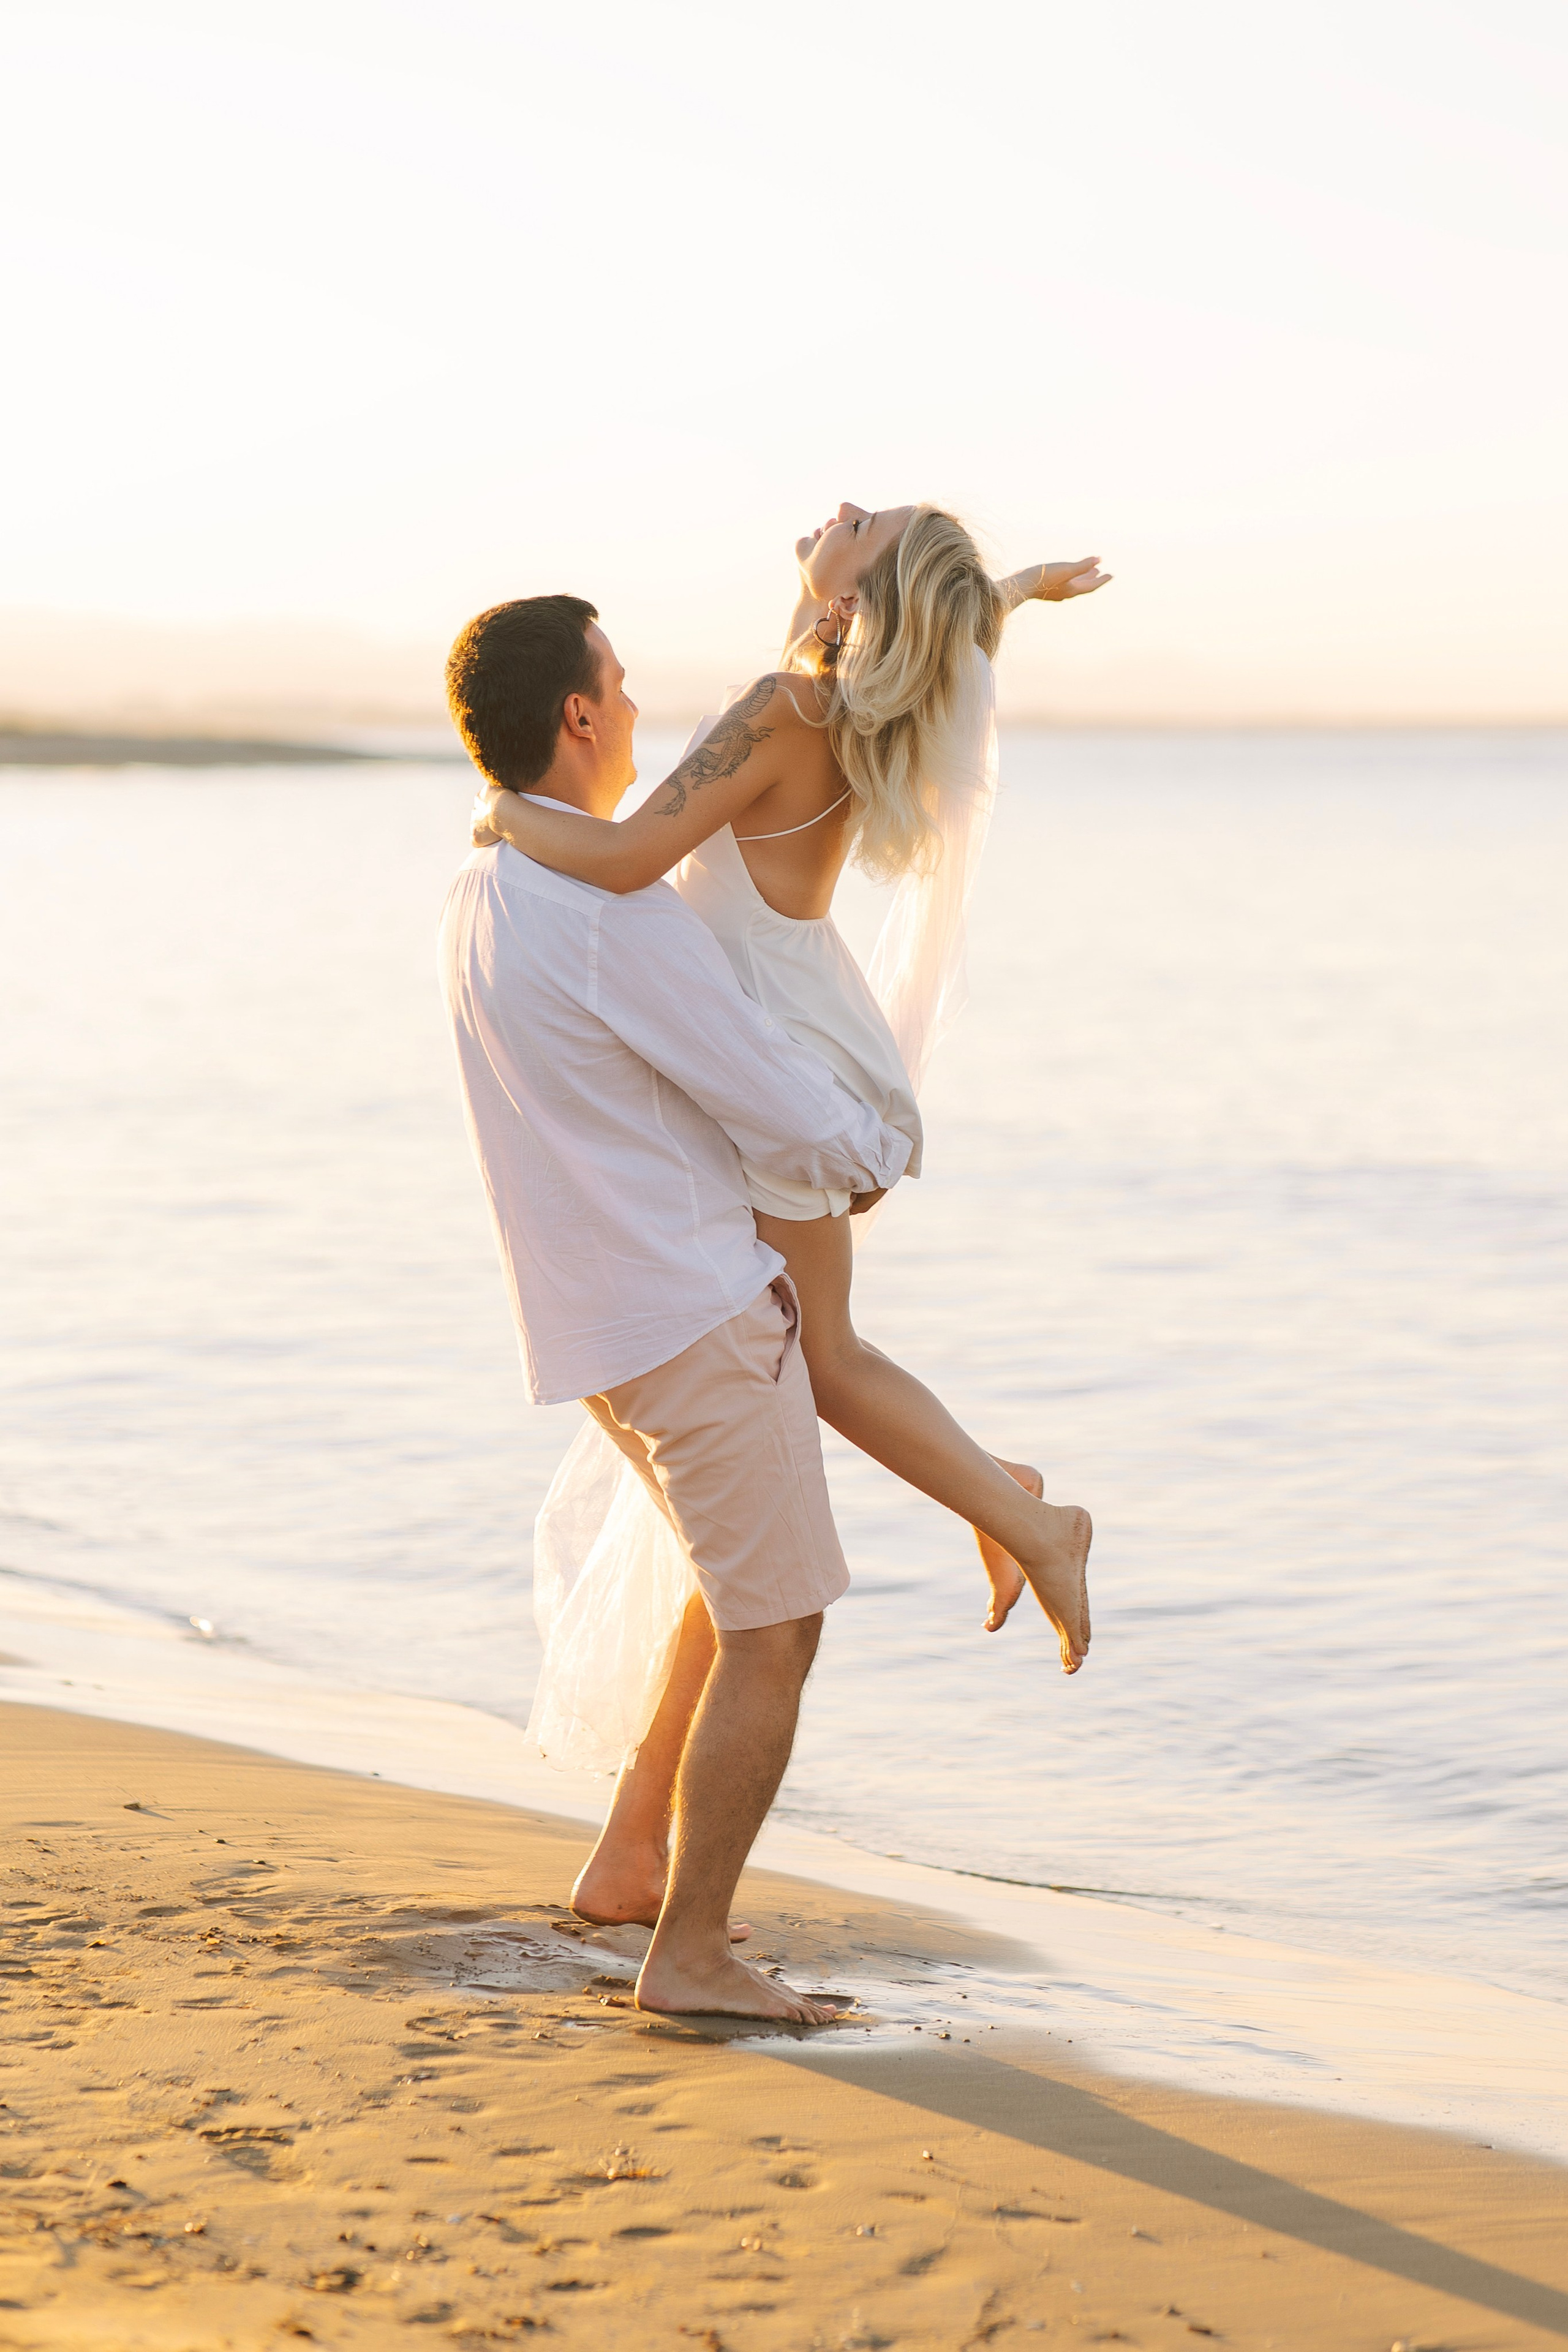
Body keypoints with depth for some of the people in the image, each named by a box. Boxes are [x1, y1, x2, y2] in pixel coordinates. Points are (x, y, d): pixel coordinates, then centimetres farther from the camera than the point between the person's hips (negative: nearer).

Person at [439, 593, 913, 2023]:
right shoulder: (615, 910, -20)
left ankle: (634, 1861, 27)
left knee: (750, 1579, 25)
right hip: (694, 1312, -9)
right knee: (774, 1629, 0)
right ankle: (691, 1953, 4)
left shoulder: (481, 899, 10)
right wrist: (882, 1152, 6)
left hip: (598, 1325, 9)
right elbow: (784, 1116, -15)